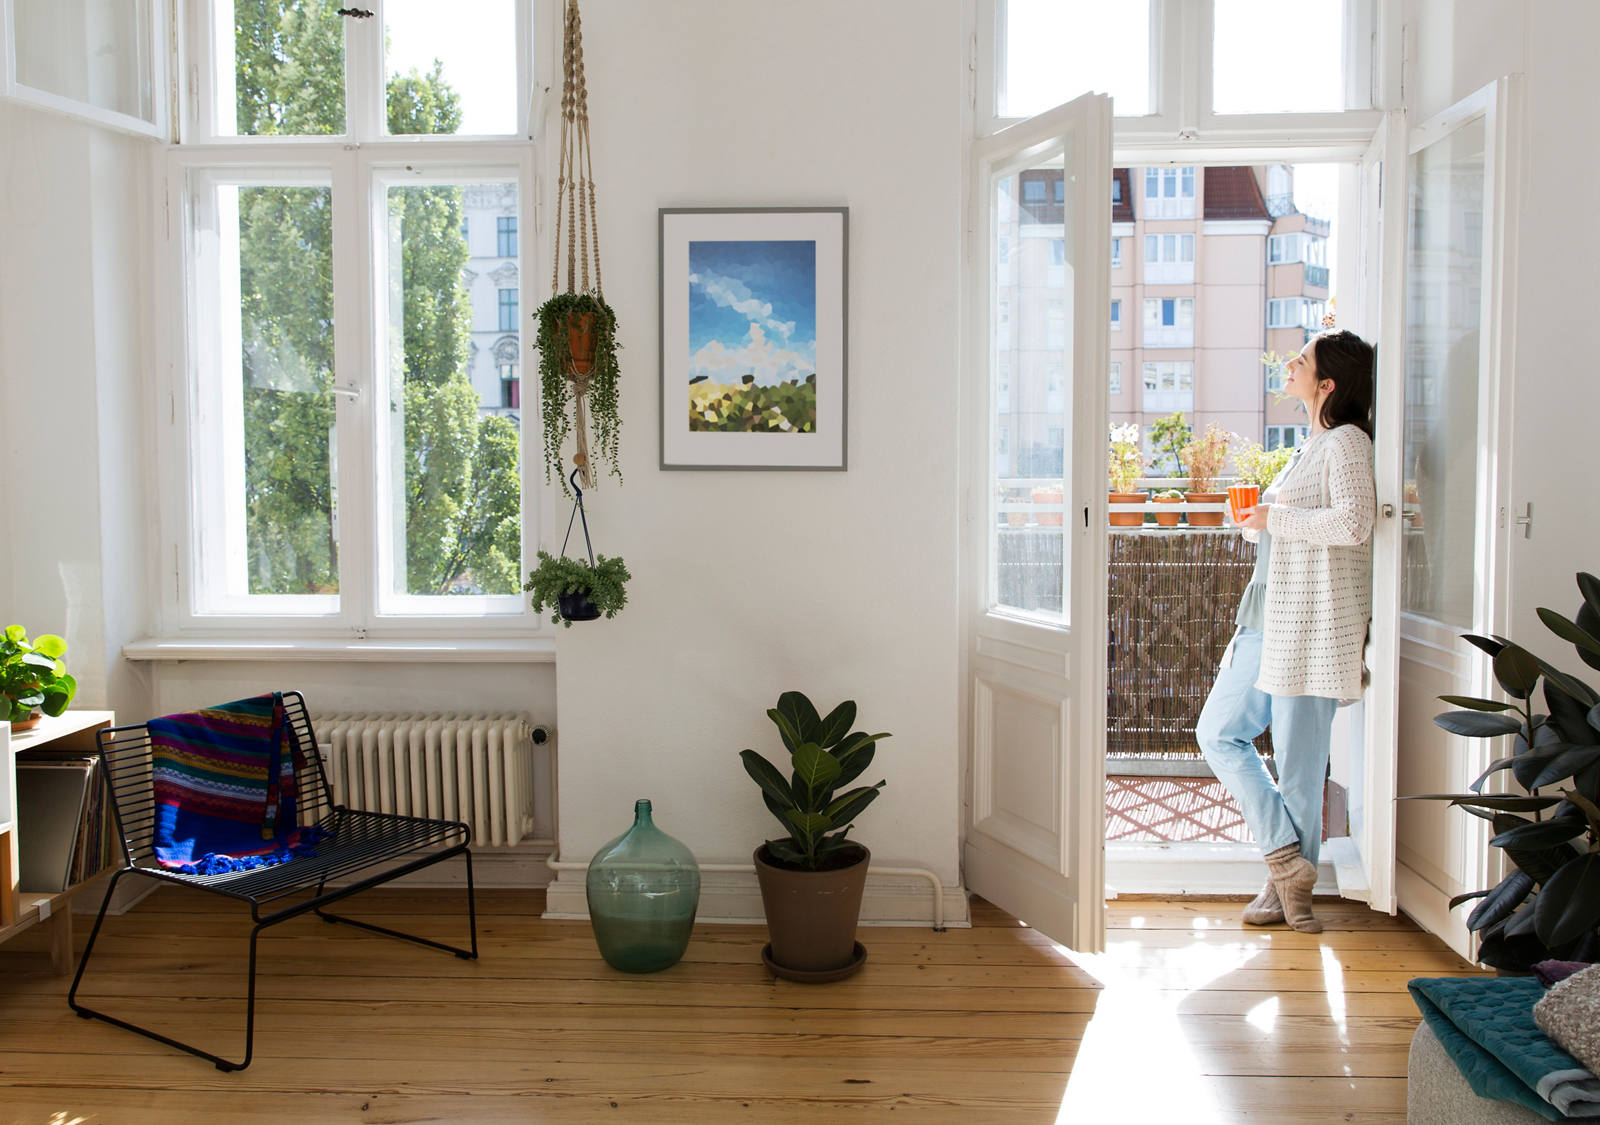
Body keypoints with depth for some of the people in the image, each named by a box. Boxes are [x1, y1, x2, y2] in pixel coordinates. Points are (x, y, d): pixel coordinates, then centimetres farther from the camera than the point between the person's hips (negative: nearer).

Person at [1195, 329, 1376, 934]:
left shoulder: (1346, 441, -10)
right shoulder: (1311, 447, 18)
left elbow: (1353, 523, -26)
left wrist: (1275, 517, -15)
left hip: (1311, 622, -10)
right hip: (1268, 620, 10)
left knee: (1299, 759, -1)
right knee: (1218, 731, 9)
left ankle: (1288, 881, 13)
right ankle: (1288, 861, 12)